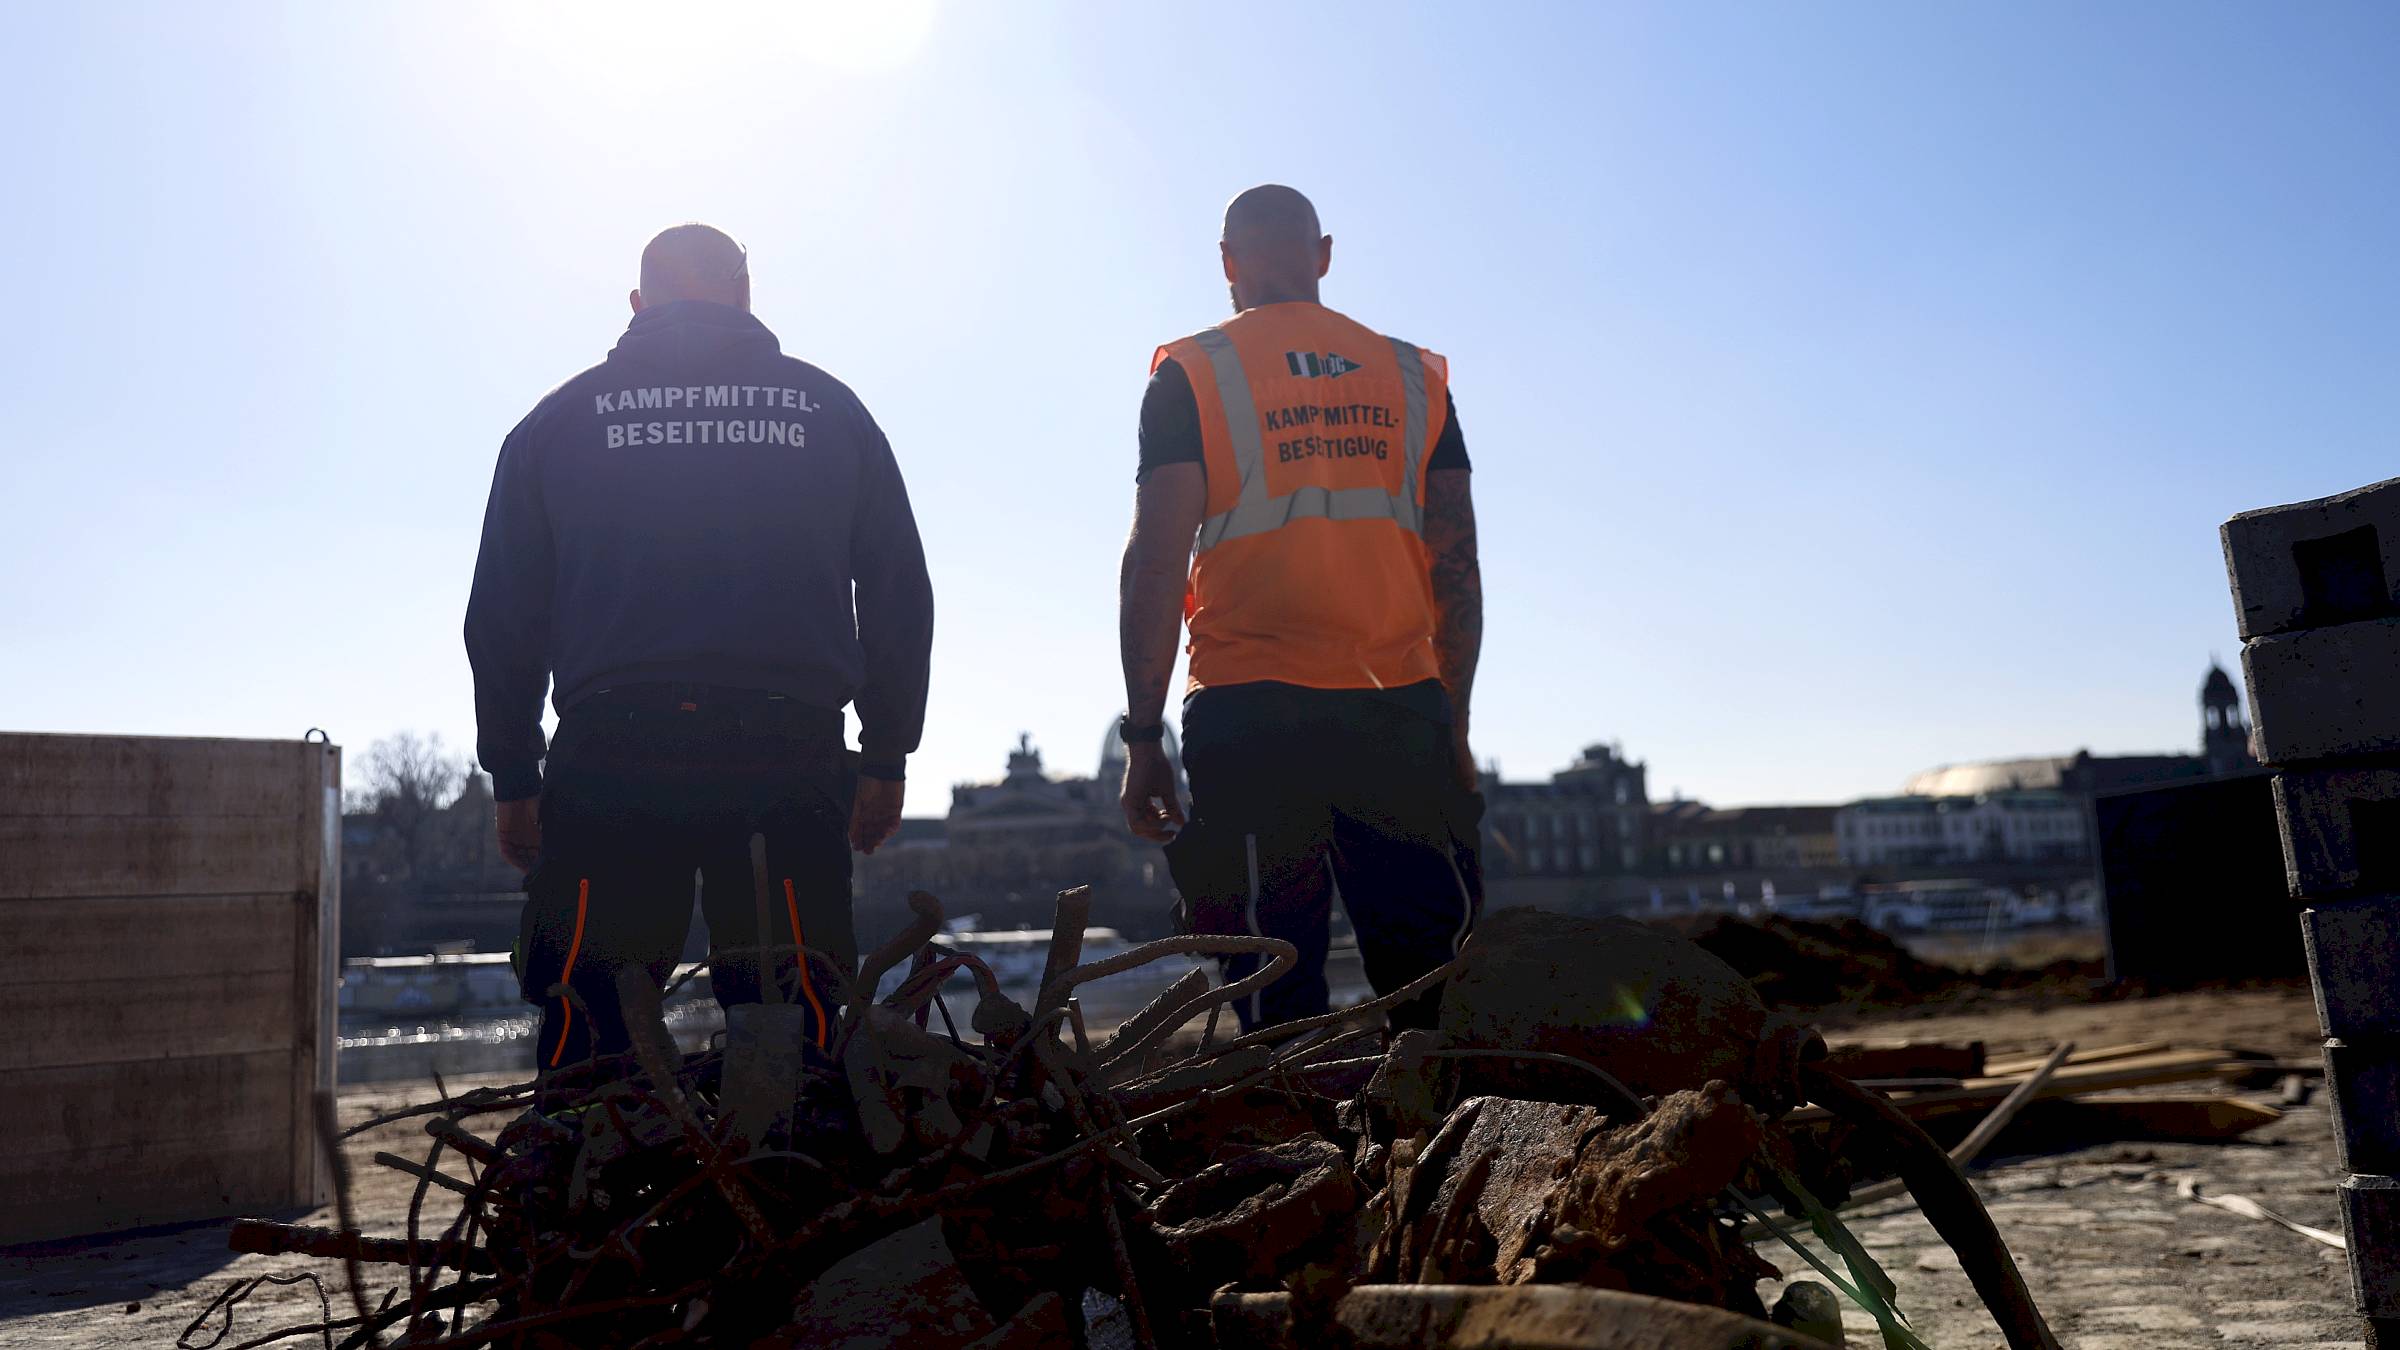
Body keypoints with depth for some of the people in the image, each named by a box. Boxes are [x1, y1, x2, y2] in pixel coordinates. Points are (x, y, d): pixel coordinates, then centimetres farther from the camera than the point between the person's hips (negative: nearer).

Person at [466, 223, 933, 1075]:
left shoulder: (559, 419, 12)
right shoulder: (831, 409, 12)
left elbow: (501, 616, 10)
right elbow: (900, 598, 10)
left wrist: (513, 778, 16)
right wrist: (886, 755, 15)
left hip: (611, 756, 0)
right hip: (791, 761, 0)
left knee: (585, 1038, 6)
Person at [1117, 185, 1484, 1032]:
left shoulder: (1193, 374, 4)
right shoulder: (1413, 375, 13)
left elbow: (1156, 562, -4)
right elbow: (1455, 566, 10)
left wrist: (1143, 738, -1)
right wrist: (1453, 725, 16)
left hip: (1254, 715, -2)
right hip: (1402, 709, 3)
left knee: (1279, 994, 3)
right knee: (1430, 987, 9)